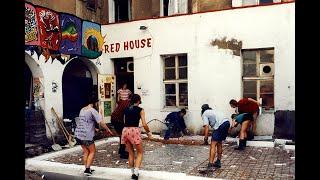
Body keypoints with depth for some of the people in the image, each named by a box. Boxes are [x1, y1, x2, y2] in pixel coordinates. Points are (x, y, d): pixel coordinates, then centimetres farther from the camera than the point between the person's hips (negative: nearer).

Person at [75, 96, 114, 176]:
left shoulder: (82, 110, 15)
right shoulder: (92, 110, -11)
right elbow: (101, 122, -16)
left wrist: (93, 128, 29)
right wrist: (108, 130, -5)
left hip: (78, 134, 8)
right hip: (86, 135, -8)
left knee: (85, 151, 17)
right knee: (92, 151, 6)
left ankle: (87, 169, 20)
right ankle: (87, 169, 1)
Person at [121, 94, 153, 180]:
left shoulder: (126, 109, 15)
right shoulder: (140, 110, 2)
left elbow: (125, 122, 13)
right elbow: (144, 124, -3)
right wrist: (148, 132, 11)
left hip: (125, 130, 5)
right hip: (134, 130, -5)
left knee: (131, 153, 17)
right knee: (140, 153, 10)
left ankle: (133, 172, 22)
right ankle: (136, 172, -4)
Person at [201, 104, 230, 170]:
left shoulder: (204, 114, 11)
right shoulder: (213, 110, 33)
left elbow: (206, 127, -1)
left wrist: (205, 139, 1)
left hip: (220, 125, -8)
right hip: (227, 122, 8)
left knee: (213, 145, -6)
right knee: (219, 143, 21)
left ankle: (210, 164, -13)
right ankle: (218, 162, 29)